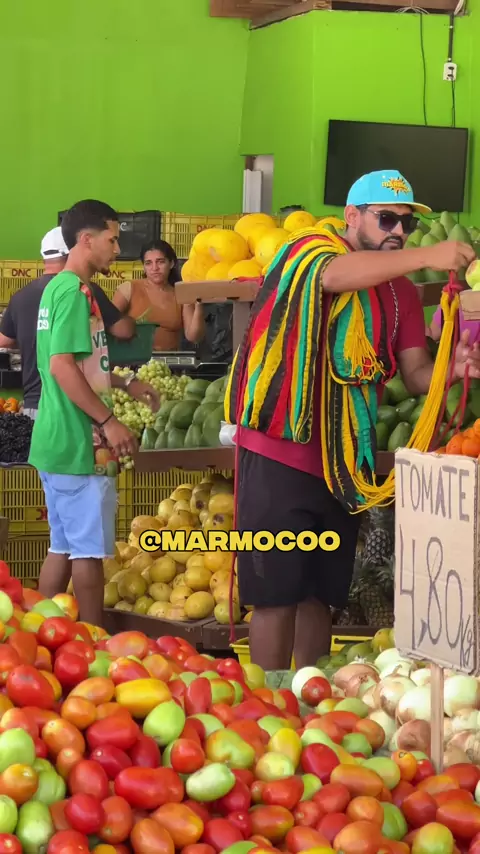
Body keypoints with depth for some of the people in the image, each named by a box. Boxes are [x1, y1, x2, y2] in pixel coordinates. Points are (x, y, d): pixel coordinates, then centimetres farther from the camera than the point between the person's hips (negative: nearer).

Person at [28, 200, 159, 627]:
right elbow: (62, 366, -23)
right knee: (89, 551, -3)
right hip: (80, 445, -10)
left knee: (63, 548, 13)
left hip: (57, 443, 10)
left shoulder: (58, 287, 15)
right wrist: (109, 421, -21)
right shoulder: (75, 291, -15)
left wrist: (125, 382, 23)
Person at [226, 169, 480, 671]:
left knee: (320, 595, 12)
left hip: (343, 463, 6)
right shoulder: (308, 253, -7)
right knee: (277, 596, -5)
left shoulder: (401, 292, 11)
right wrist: (426, 256, -41)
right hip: (279, 457, -6)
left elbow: (416, 374, 5)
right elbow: (334, 275, -31)